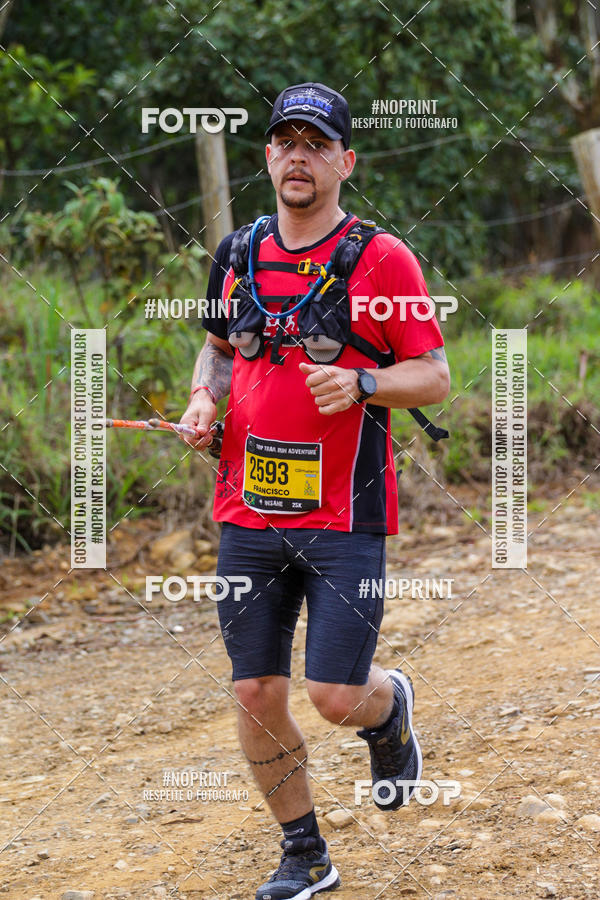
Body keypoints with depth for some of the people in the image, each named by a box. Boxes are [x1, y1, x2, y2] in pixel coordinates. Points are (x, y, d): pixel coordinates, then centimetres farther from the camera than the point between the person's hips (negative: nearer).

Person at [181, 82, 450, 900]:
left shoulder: (382, 260, -5)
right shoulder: (238, 256, 9)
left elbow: (435, 378, -4)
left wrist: (359, 384, -21)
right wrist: (205, 394, 4)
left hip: (344, 517, -4)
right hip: (249, 516, 4)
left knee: (336, 696, -8)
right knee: (256, 695, 4)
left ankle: (391, 707, 30)